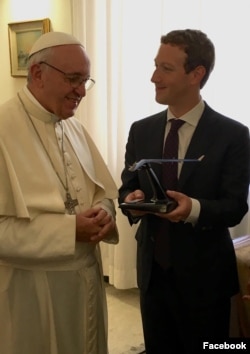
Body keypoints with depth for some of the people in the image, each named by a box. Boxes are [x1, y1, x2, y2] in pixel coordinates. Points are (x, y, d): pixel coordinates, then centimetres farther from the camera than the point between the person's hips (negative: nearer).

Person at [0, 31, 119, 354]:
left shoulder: (75, 128, 6)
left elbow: (104, 192, 12)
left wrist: (104, 212, -11)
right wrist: (69, 228, -24)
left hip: (86, 277, 7)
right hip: (30, 289, -6)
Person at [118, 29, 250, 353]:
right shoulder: (141, 130, 2)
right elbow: (126, 188, 6)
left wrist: (195, 208, -32)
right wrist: (132, 199, -17)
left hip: (204, 273, -3)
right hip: (152, 269, 4)